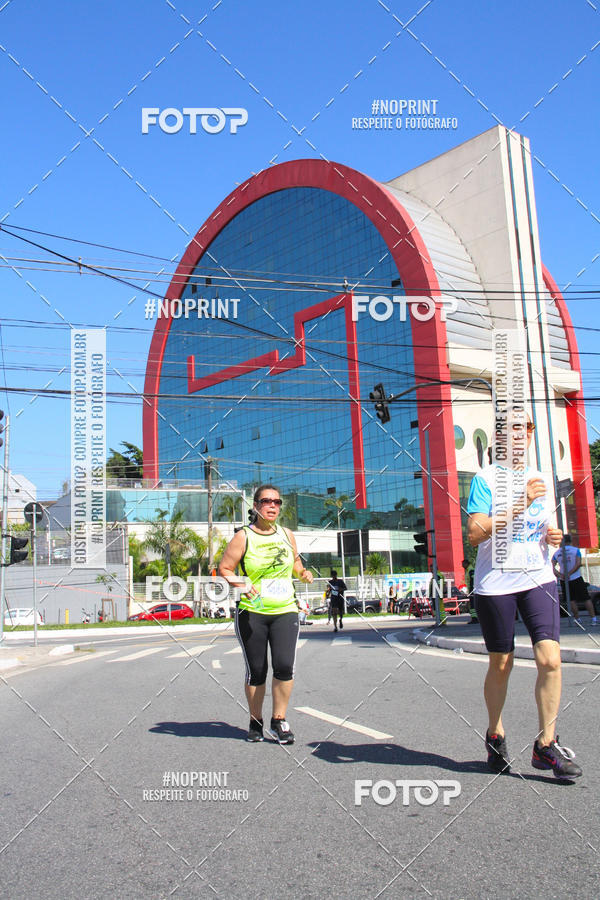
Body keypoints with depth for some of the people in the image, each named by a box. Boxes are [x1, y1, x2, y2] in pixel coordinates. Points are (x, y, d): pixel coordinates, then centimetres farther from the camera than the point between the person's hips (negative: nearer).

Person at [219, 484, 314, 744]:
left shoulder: (286, 534, 9)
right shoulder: (243, 537, -3)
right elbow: (224, 569, -2)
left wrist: (302, 573, 6)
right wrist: (241, 584, -19)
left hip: (285, 611, 3)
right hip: (251, 614, -2)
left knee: (284, 665, -9)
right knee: (256, 671, 3)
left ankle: (279, 721, 9)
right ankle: (255, 721, 24)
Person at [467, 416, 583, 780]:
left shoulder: (540, 480, 14)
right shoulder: (486, 478, -4)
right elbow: (475, 534, -15)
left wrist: (553, 536, 0)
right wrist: (520, 504, -20)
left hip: (539, 579, 4)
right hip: (496, 583, -4)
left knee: (550, 659, -9)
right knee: (501, 665, 7)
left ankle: (546, 744, 6)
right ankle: (495, 735, 30)